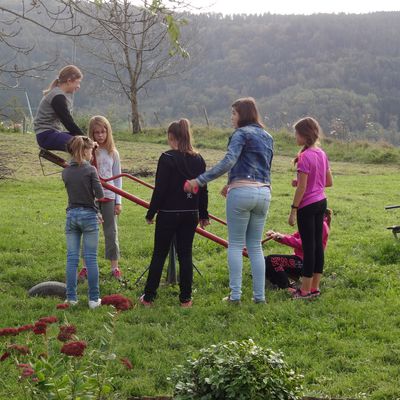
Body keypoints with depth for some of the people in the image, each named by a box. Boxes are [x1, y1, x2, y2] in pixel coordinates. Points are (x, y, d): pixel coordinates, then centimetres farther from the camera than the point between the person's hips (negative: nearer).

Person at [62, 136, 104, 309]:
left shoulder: (66, 172, 5)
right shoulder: (90, 170, -9)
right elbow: (100, 194, -12)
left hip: (71, 215, 4)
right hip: (88, 216, -4)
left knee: (71, 258, 7)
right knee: (91, 259, 1)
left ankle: (71, 297, 8)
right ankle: (94, 299, 3)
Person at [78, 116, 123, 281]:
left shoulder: (113, 153, 3)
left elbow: (117, 179, 7)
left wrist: (118, 201, 3)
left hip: (108, 197, 2)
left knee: (111, 232, 6)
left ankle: (115, 267, 14)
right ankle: (85, 267, 15)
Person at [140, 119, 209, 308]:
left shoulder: (167, 158, -12)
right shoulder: (198, 159, 4)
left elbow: (160, 189, -13)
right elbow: (203, 190, 8)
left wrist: (151, 213, -4)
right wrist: (203, 214, 17)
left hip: (168, 214, -4)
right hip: (191, 214, 4)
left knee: (159, 255, 5)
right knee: (185, 255, 10)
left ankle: (148, 297, 11)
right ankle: (185, 299, 10)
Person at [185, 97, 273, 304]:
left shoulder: (241, 134, -5)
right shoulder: (267, 137, 18)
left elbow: (228, 162, -19)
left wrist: (200, 180, -19)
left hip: (242, 192, -6)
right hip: (264, 192, 6)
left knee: (235, 244, 1)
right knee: (255, 246, 11)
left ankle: (235, 294, -3)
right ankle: (259, 295, 8)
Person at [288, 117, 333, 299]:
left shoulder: (305, 157, -18)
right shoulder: (322, 154, 7)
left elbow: (302, 188, -19)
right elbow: (329, 182, 14)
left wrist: (293, 210, -14)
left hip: (307, 206, -8)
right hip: (321, 202, 8)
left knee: (308, 246, -3)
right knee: (318, 244, 11)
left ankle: (306, 290, 3)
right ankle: (315, 286, 18)